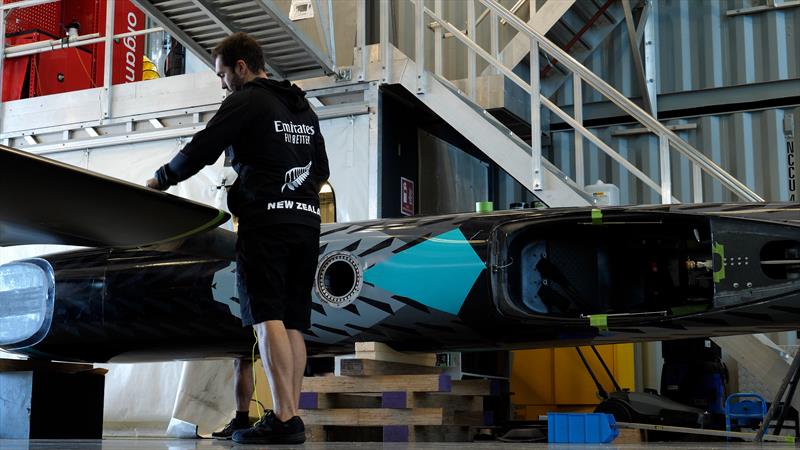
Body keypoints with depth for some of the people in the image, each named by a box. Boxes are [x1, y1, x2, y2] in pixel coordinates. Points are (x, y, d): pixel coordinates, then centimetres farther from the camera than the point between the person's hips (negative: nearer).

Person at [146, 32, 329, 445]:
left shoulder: (246, 101, -2)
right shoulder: (303, 108, 23)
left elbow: (201, 150, -7)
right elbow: (321, 170, 30)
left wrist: (161, 179, 8)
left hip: (265, 220, -7)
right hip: (307, 222, 8)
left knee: (267, 316, -12)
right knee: (293, 322, 5)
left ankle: (283, 419, -21)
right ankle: (292, 417, 2)